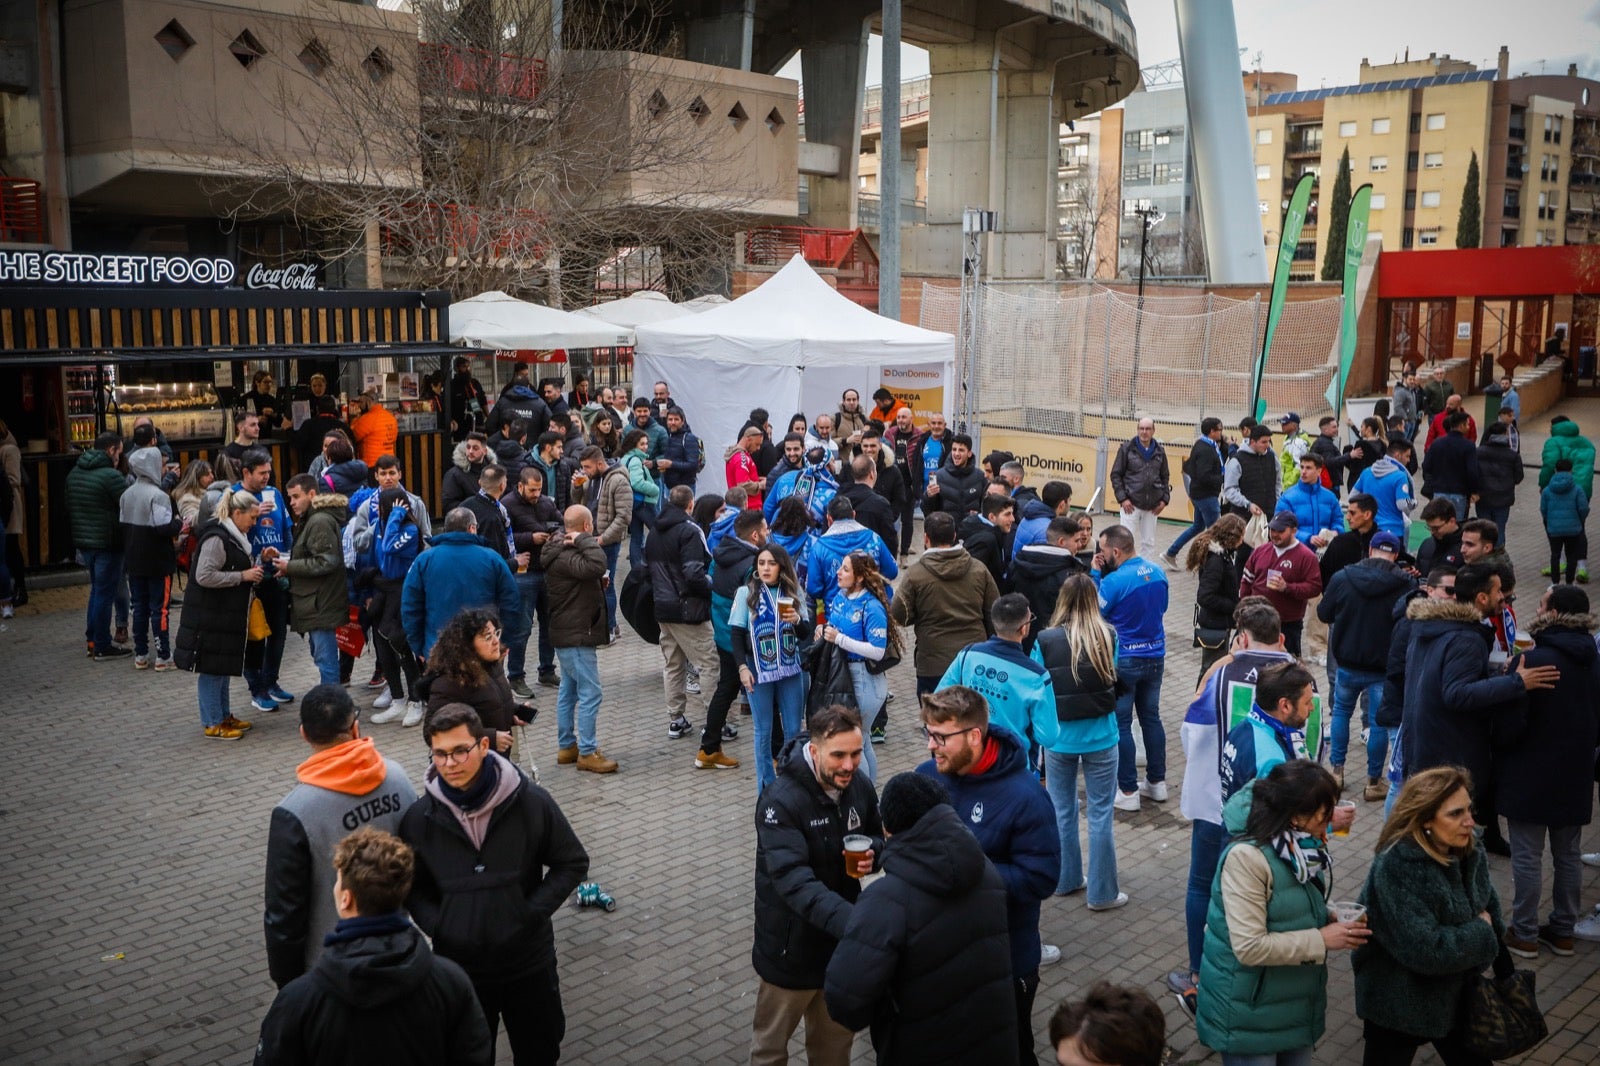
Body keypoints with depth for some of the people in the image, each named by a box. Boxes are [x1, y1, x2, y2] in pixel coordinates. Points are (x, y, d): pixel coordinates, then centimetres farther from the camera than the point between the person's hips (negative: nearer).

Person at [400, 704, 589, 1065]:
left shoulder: (532, 802, -15)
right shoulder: (419, 817, -11)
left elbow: (572, 863, -4)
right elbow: (411, 885, 4)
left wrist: (533, 913, -15)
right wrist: (436, 926, -13)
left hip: (530, 962, 0)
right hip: (458, 966, 1)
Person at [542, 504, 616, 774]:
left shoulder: (563, 551, 12)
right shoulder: (564, 556, -22)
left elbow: (588, 575, 25)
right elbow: (595, 565, -40)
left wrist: (600, 581, 6)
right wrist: (585, 540, -26)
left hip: (568, 633, 11)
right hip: (576, 635, -11)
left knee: (568, 691, 16)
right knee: (590, 693, -8)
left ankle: (566, 746, 24)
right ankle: (587, 752, -4)